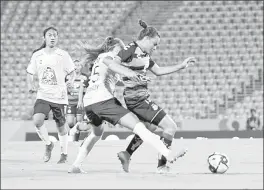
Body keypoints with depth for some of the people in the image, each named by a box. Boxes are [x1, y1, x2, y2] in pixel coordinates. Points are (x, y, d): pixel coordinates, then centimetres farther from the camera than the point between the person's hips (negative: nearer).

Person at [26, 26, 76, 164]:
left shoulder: (63, 55, -3)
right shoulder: (37, 55, 3)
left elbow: (72, 72, 5)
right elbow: (30, 73, 12)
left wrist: (71, 81, -16)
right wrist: (30, 85, -6)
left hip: (59, 96, -1)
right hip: (43, 95, 1)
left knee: (61, 126, 8)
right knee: (37, 121, -22)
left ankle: (64, 154, 31)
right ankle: (48, 144, 5)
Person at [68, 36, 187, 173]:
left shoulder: (98, 58, 32)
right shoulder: (109, 55, 8)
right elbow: (107, 62, -18)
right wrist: (127, 72, -35)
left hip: (88, 102, 8)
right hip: (103, 100, -8)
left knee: (96, 133, 36)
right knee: (139, 127, -16)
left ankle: (76, 165, 32)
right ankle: (169, 155, -28)